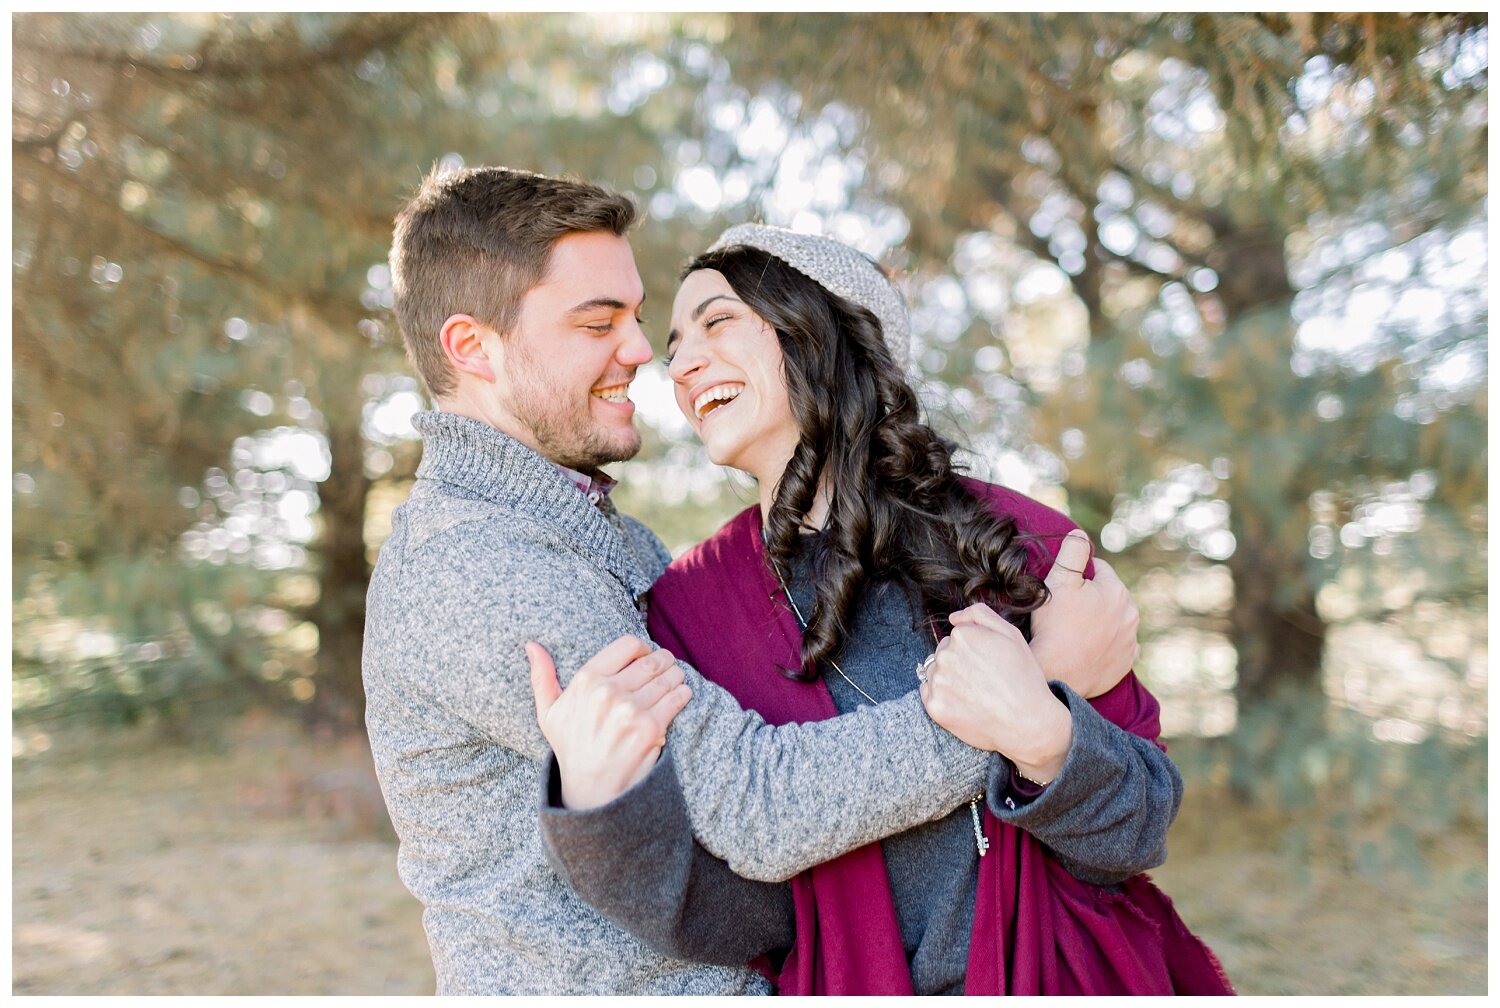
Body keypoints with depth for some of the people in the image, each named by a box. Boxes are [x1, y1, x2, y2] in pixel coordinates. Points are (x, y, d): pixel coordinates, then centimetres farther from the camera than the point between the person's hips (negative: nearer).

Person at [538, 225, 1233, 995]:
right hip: (856, 983, 1)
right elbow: (747, 917, -16)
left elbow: (1139, 832, -9)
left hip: (1072, 978, 0)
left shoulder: (1020, 541, -11)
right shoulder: (686, 606, -9)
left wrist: (1042, 737, -27)